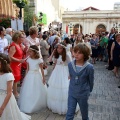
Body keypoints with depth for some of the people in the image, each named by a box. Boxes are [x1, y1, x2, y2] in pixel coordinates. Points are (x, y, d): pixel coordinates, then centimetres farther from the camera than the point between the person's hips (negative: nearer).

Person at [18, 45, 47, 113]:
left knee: (37, 92, 7)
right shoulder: (28, 59, 0)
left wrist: (43, 78, -4)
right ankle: (27, 106, 24)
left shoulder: (39, 60, -11)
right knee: (28, 92, 8)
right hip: (29, 76, 3)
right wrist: (25, 77, 6)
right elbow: (27, 69, 6)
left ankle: (37, 106, 25)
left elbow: (41, 70, -5)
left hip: (37, 76, -3)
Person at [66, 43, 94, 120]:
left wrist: (89, 91, 8)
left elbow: (91, 81, -6)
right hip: (72, 93, 2)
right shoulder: (70, 64, -11)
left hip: (83, 94, -2)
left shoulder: (89, 67, -22)